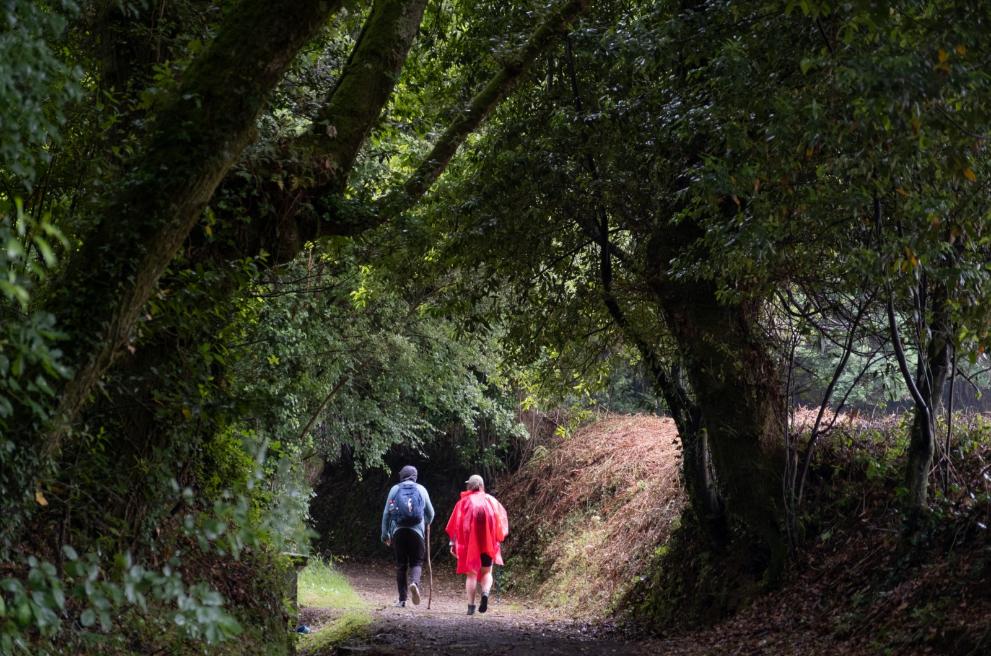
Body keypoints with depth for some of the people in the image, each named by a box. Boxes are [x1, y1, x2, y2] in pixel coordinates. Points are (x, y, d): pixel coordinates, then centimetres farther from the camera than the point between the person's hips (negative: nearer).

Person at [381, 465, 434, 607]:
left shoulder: (395, 489, 8)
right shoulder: (421, 489, 9)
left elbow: (386, 513, 6)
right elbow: (430, 513, 18)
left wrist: (385, 534, 12)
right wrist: (427, 522, 40)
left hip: (398, 531, 1)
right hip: (416, 531, -1)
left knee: (400, 564, 8)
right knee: (416, 562, 7)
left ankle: (402, 599, 7)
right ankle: (414, 582, -24)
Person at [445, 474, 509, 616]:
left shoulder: (464, 502, 4)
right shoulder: (491, 500, 8)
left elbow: (455, 525, 0)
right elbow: (501, 520, 3)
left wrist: (453, 544, 4)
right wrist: (497, 540, 12)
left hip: (469, 541, -1)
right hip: (488, 543, 1)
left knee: (471, 573, 5)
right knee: (486, 572, 11)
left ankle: (471, 606, -3)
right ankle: (485, 593, -18)